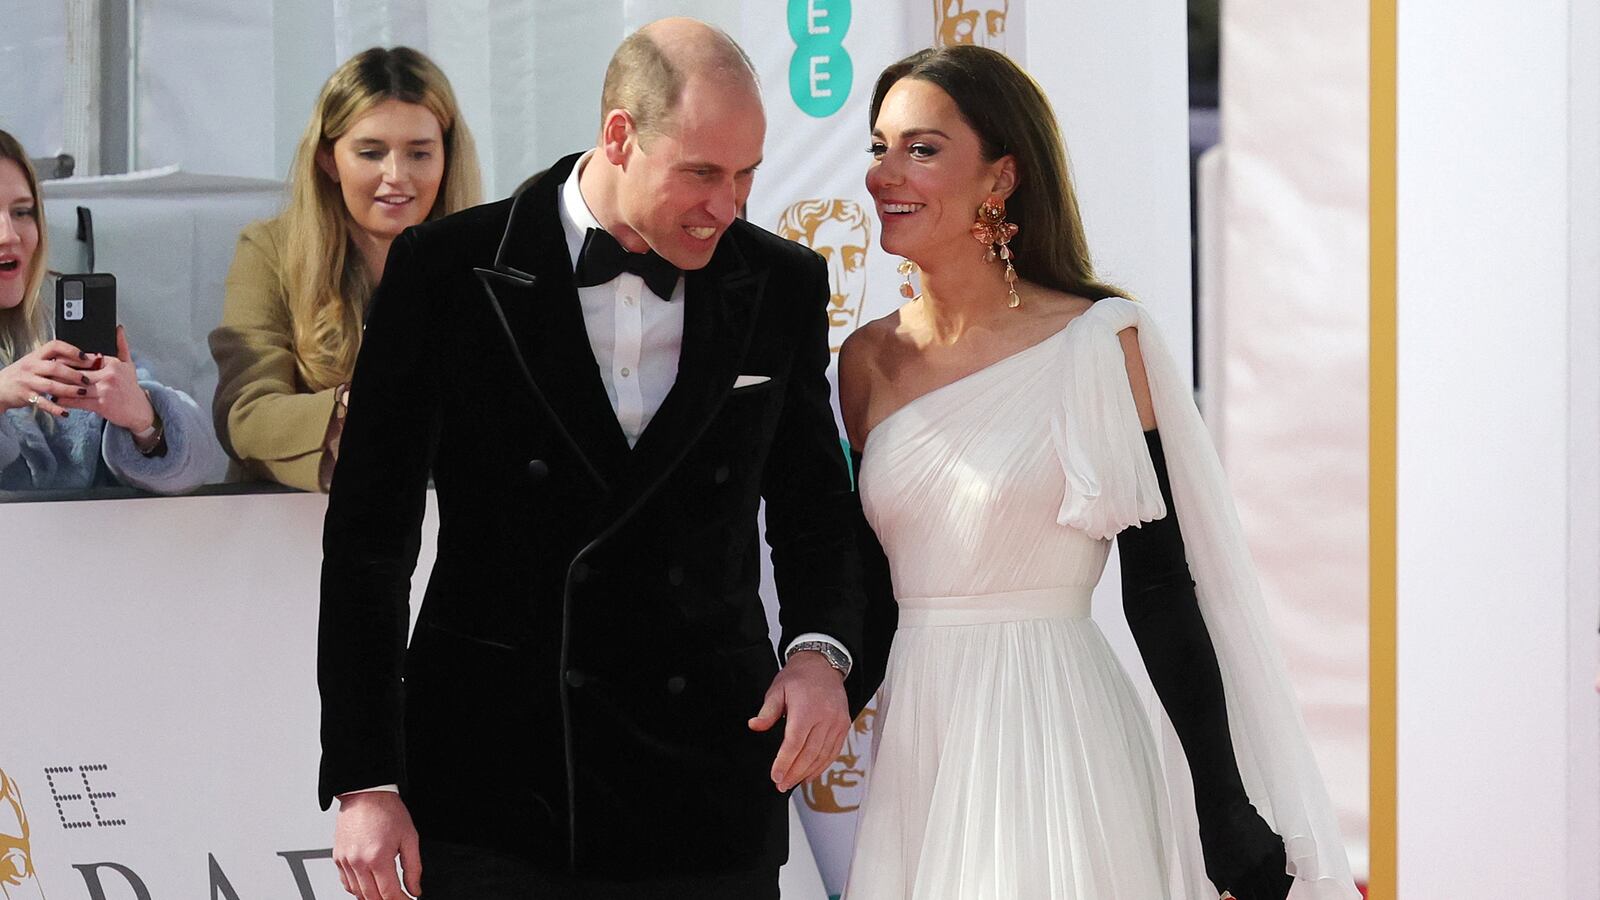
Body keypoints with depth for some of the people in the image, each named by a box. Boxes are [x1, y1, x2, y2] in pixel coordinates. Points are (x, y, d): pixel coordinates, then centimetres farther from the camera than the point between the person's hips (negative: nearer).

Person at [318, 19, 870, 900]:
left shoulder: (782, 288, 4)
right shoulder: (445, 271, -3)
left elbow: (814, 506, 16)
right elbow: (368, 537, -1)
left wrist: (819, 649, -6)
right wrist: (363, 783, -5)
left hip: (705, 787, 2)